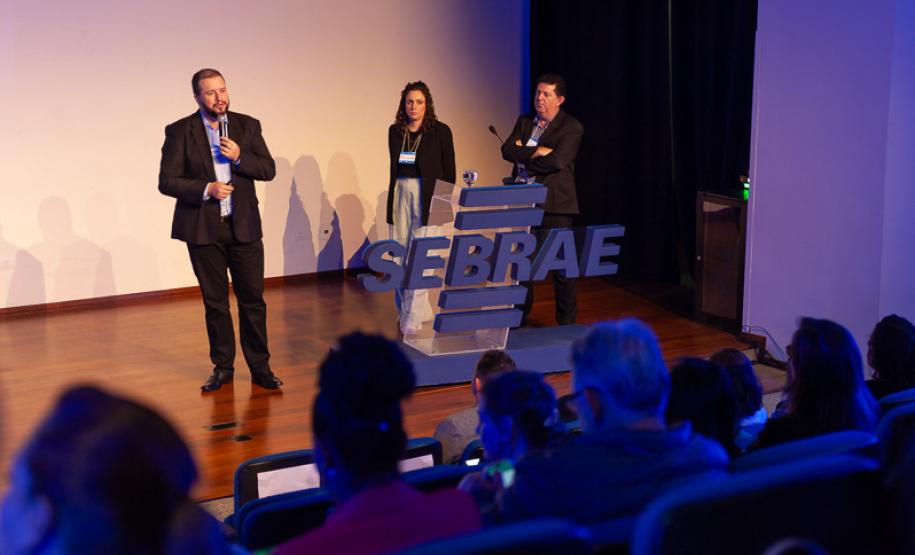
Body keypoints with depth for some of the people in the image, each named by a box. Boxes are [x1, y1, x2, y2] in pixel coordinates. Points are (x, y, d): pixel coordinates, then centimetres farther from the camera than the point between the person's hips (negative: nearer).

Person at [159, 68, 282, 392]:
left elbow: (268, 170, 2)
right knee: (215, 303, 8)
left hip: (244, 227, 1)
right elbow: (167, 181, -6)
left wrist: (240, 157, -15)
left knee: (253, 299, 2)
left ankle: (260, 367, 12)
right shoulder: (180, 132, -3)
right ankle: (222, 368, 19)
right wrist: (206, 190, -18)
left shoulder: (247, 126, 4)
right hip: (203, 230, -1)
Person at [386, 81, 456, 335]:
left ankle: (413, 319, -6)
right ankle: (418, 309, 20)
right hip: (401, 193, 5)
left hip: (428, 196, -5)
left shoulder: (440, 131, -4)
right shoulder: (395, 131, 8)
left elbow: (449, 170, -1)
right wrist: (393, 197, 10)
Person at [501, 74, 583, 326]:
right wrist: (536, 152, -14)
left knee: (561, 266, 0)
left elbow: (557, 161, -18)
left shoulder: (571, 127, -4)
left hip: (554, 204, -5)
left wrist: (523, 154, -7)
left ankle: (567, 323, 10)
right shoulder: (524, 122, 13)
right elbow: (507, 151, -1)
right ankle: (519, 318, 21)